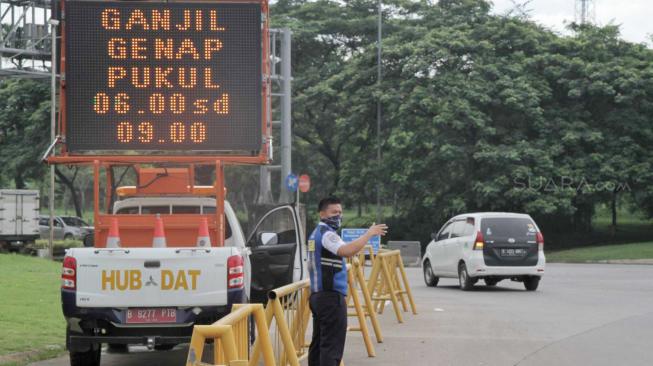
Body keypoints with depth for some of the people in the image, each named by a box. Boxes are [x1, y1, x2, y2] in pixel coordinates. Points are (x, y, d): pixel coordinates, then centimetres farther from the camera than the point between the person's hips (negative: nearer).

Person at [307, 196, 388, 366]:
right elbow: (347, 251, -31)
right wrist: (369, 234, -26)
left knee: (318, 342, 12)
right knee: (332, 345, -11)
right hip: (331, 295, -10)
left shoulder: (316, 234, 20)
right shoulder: (327, 234, -13)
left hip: (317, 295, 10)